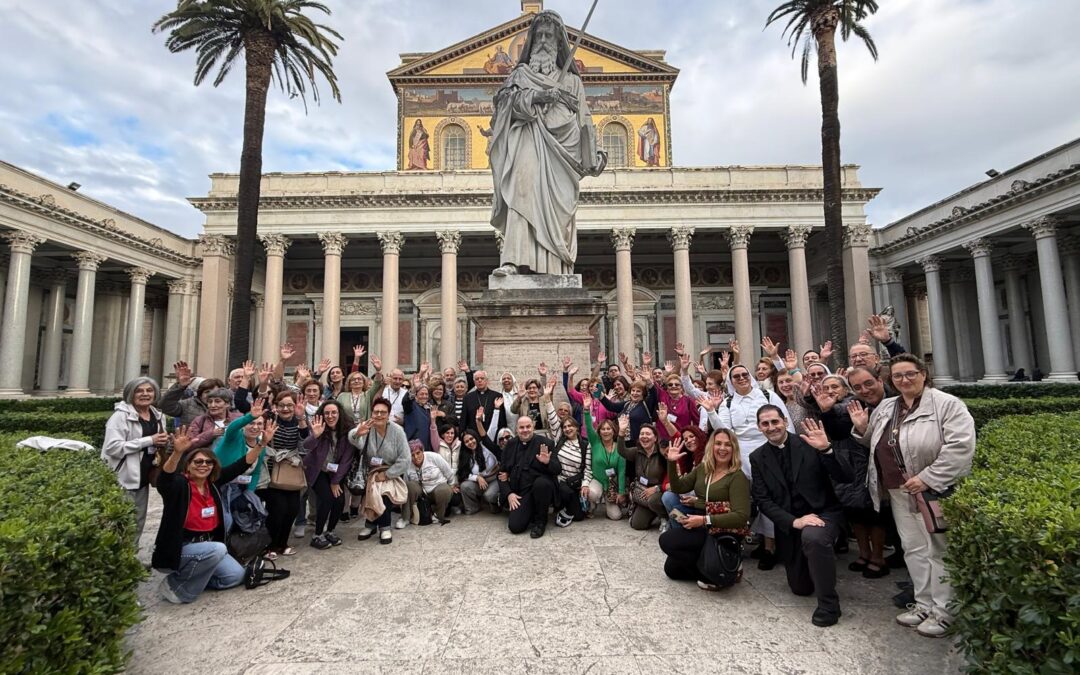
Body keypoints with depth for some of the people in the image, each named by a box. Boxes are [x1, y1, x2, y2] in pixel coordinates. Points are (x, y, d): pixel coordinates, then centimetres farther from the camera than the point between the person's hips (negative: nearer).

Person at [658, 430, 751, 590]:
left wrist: (704, 520, -29)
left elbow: (741, 517, -23)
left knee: (667, 540, -20)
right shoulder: (702, 468, 6)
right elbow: (678, 487, 8)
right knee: (671, 569, 9)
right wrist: (672, 463, -8)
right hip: (700, 526, 8)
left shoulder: (738, 477, -14)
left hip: (722, 532, -8)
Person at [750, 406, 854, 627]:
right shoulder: (757, 457, -1)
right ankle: (821, 565, 45)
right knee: (801, 588, 11)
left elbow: (846, 478, -15)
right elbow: (763, 500, -5)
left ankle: (828, 603, -16)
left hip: (823, 513, -3)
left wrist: (826, 450, -31)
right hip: (789, 524, 3)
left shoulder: (809, 444, -9)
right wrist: (793, 521, -19)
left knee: (813, 537, -38)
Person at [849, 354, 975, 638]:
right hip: (899, 492, 6)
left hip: (933, 491, -6)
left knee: (938, 550, 3)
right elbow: (874, 444, 23)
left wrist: (927, 478, -22)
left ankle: (943, 611, 15)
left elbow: (960, 446, -20)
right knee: (914, 549, 13)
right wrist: (862, 428, 2)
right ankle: (924, 603, 25)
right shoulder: (885, 408, 12)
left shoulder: (946, 404, -9)